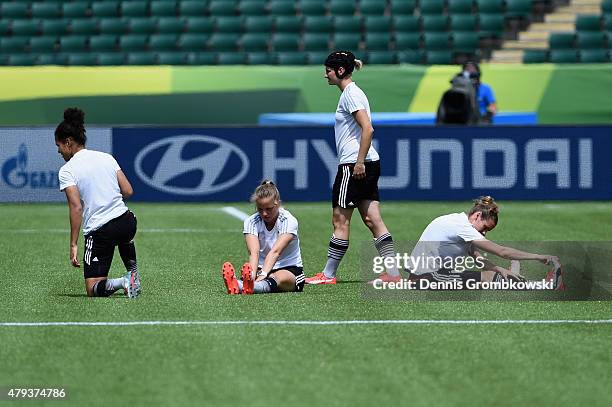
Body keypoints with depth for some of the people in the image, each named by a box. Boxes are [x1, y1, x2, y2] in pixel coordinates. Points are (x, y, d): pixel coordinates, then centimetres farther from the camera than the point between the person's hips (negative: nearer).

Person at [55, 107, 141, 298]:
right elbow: (128, 191, 6)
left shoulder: (67, 170, -9)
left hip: (99, 232, -6)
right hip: (127, 221, 6)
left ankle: (122, 282, -22)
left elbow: (76, 207, -17)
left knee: (93, 289, 4)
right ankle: (133, 274, 30)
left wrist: (73, 245, -16)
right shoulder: (106, 157, 7)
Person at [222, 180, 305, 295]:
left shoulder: (289, 221, -14)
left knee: (278, 277, -39)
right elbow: (254, 252, -24)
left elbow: (275, 252, -31)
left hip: (290, 270, -3)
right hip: (263, 269, 3)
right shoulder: (251, 222, -7)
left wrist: (263, 275, -47)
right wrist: (252, 275, -44)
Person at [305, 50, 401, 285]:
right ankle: (393, 274, -2)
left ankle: (328, 275, 4)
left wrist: (359, 162, -23)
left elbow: (367, 129, -21)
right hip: (366, 165, 10)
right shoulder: (351, 92, 19)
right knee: (373, 220, 4)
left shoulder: (351, 94, -11)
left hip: (355, 165, -10)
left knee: (340, 220, -2)